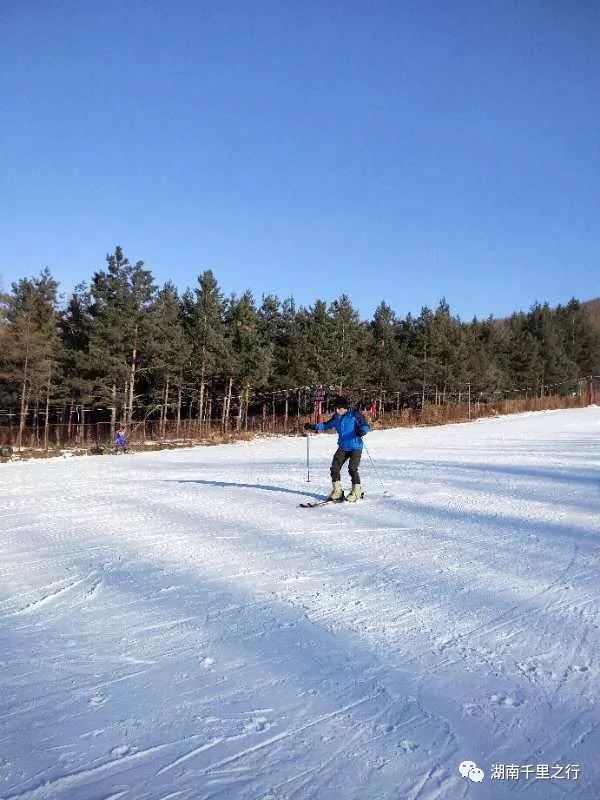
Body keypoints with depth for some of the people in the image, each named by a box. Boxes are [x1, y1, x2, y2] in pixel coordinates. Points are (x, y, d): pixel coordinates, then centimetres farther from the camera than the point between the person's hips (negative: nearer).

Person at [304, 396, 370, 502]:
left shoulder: (354, 415, -10)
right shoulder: (336, 417, 7)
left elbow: (365, 426, -14)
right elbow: (326, 425, 23)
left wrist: (362, 431, -36)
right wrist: (314, 426, 18)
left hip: (355, 447, -6)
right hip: (342, 448, 6)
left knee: (352, 469, -15)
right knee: (334, 468, -2)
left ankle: (357, 492, 2)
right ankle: (337, 492, 10)